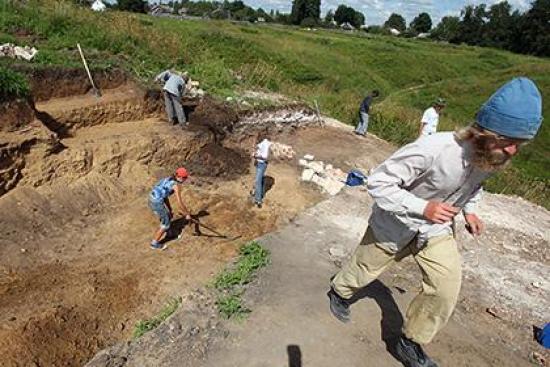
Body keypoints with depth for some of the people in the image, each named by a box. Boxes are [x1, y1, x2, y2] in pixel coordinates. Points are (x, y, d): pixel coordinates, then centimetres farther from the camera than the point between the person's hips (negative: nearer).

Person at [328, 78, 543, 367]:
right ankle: (339, 291, 51)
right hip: (395, 225, -5)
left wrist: (469, 210, -5)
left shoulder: (495, 156, -13)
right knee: (364, 270, 16)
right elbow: (378, 182, -32)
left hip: (436, 229, 5)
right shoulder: (432, 150, -38)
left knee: (447, 290, -1)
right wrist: (422, 207, -40)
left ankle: (410, 343, 23)